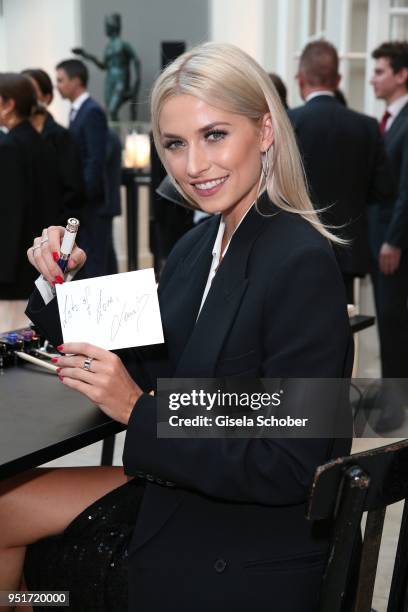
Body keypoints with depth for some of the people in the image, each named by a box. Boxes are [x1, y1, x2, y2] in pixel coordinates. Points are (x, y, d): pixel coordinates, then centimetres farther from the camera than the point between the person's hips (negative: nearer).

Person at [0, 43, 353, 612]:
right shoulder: (199, 245, 2)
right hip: (180, 494, 7)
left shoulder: (302, 264, -23)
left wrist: (139, 412, -25)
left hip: (251, 557, -7)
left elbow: (289, 470, -23)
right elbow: (140, 367, 5)